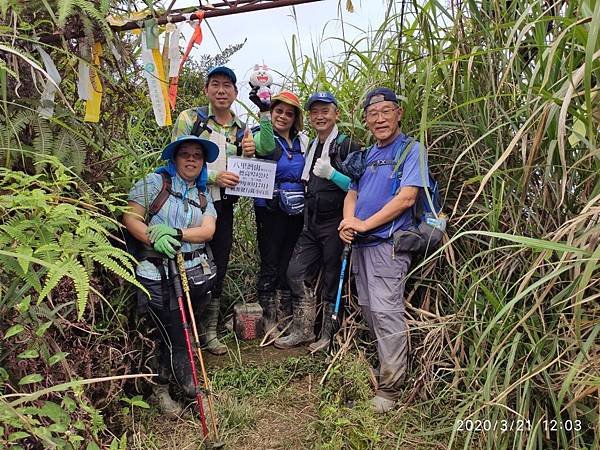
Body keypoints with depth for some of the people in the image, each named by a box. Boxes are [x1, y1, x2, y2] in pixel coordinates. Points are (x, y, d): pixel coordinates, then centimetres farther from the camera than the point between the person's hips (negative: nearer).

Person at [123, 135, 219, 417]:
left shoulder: (203, 196, 14)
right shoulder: (155, 183, 2)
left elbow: (208, 230, -1)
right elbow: (130, 218, -5)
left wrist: (175, 232, -18)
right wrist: (154, 238, -20)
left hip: (197, 273, 4)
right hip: (159, 274, -4)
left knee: (170, 334, 14)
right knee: (175, 336, -1)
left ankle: (161, 388, 35)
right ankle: (190, 387, 19)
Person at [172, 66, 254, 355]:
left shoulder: (241, 129, 12)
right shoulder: (189, 119, -3)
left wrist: (248, 156, -4)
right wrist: (213, 177, -18)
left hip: (224, 206, 5)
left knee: (219, 269, 11)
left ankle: (210, 331, 27)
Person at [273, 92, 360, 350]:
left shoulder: (348, 146, -7)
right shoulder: (311, 147, 16)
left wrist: (331, 173, -24)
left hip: (336, 224, -7)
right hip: (311, 223, 7)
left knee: (332, 280, 3)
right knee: (296, 273, 6)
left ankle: (329, 336, 20)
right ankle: (303, 331, 20)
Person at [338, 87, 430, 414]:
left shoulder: (412, 149, -3)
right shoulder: (367, 154, 18)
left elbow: (406, 197, -14)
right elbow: (353, 192, 17)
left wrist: (364, 224, -14)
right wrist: (348, 220, -6)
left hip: (388, 243, -7)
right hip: (361, 243, 8)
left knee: (386, 311, -10)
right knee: (368, 309, 13)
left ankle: (389, 388, 0)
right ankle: (381, 362, 31)